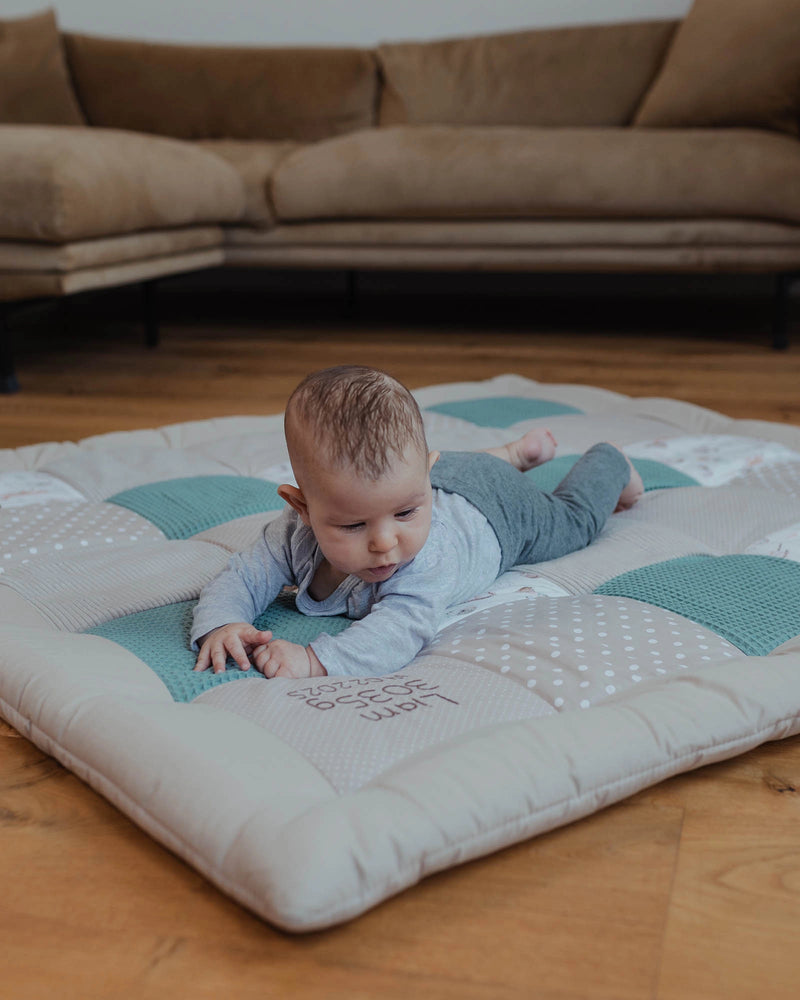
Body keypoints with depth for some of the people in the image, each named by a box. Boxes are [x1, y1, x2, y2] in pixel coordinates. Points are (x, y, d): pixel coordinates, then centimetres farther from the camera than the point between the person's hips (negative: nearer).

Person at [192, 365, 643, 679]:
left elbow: (403, 629, -64)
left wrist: (314, 659, -78)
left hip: (499, 510, -4)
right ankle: (517, 453, 56)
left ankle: (610, 465, 56)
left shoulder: (430, 556, -53)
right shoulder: (293, 535, -40)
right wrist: (221, 626, -57)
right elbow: (241, 579, -34)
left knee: (571, 519, 26)